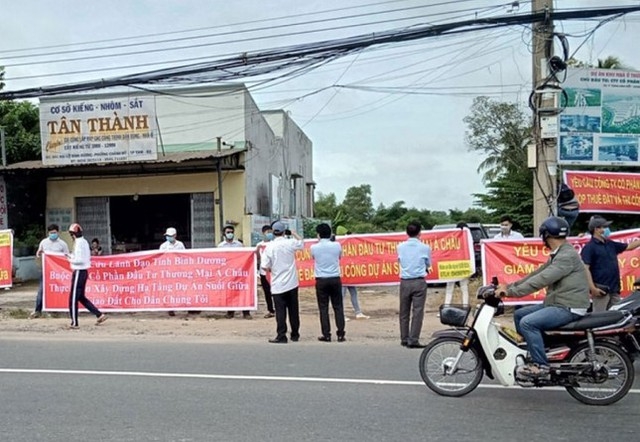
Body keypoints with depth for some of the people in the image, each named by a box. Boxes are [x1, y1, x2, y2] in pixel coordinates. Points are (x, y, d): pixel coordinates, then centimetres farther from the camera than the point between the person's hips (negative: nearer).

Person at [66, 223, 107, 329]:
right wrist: (71, 256, 14)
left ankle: (74, 323, 3)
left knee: (73, 298, -1)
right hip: (84, 271, 10)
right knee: (81, 297, 17)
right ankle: (100, 315, 13)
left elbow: (80, 260, -23)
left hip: (79, 272, -10)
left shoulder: (79, 243, -16)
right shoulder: (84, 242, 13)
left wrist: (70, 260, -8)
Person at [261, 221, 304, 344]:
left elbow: (265, 266, -11)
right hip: (291, 283, 2)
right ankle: (295, 334, 22)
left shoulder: (269, 247, -9)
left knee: (280, 312, 1)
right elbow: (302, 244, 17)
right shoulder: (290, 243, -5)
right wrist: (294, 234, 29)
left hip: (278, 285, -2)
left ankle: (281, 336, 0)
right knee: (293, 310, 12)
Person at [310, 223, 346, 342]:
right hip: (335, 279, 1)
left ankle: (326, 335, 6)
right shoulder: (337, 245, -4)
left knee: (323, 309, 5)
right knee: (338, 307, 7)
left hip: (321, 280, -1)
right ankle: (340, 334, 5)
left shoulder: (314, 247, -7)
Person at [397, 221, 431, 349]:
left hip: (405, 282, 3)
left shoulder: (400, 247, 2)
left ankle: (404, 339, 18)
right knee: (417, 312, -2)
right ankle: (413, 340, -6)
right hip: (419, 282, -3)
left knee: (404, 312, 12)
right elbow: (428, 264, 10)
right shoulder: (425, 248, -4)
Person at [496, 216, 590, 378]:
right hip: (557, 303, 11)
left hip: (569, 308, -11)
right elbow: (536, 274, 13)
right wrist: (509, 286, 4)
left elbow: (541, 280, -26)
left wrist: (510, 292, -26)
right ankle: (530, 353, 16)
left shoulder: (567, 256, -18)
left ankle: (541, 364, -15)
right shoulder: (558, 255, 16)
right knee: (519, 314, 10)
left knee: (527, 323, -24)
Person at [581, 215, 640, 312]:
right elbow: (585, 269, -17)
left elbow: (629, 246, 27)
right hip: (601, 290, -8)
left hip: (614, 289, 8)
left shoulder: (611, 244, 15)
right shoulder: (589, 247, -10)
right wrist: (592, 288, -23)